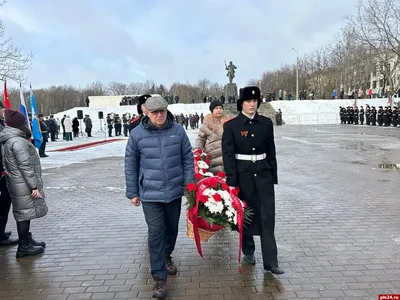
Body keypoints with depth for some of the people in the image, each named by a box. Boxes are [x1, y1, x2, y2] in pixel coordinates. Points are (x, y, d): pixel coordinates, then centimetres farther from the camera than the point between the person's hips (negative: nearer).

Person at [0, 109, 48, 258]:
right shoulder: (18, 141, -19)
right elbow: (25, 166, -21)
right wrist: (34, 186, -19)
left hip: (18, 184, 10)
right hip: (24, 186, -10)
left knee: (24, 214, 18)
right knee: (24, 214, -1)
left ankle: (27, 240, 31)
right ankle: (23, 247, 9)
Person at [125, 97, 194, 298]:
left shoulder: (178, 131, -5)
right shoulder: (137, 134, -8)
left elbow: (188, 158, 3)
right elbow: (130, 165, 0)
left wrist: (189, 184, 0)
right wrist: (132, 193, 2)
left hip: (175, 191, 3)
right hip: (150, 193, -2)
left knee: (172, 228, 19)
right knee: (156, 233, -1)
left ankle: (167, 257, 47)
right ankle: (159, 277, 13)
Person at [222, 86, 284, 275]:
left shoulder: (266, 123, 4)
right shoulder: (231, 126, -4)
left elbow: (271, 152, 9)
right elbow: (228, 155, -7)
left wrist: (273, 176, 8)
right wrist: (232, 181, -12)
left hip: (263, 172, 2)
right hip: (243, 173, -2)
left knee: (267, 216, -2)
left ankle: (270, 261, 4)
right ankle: (248, 251, 32)